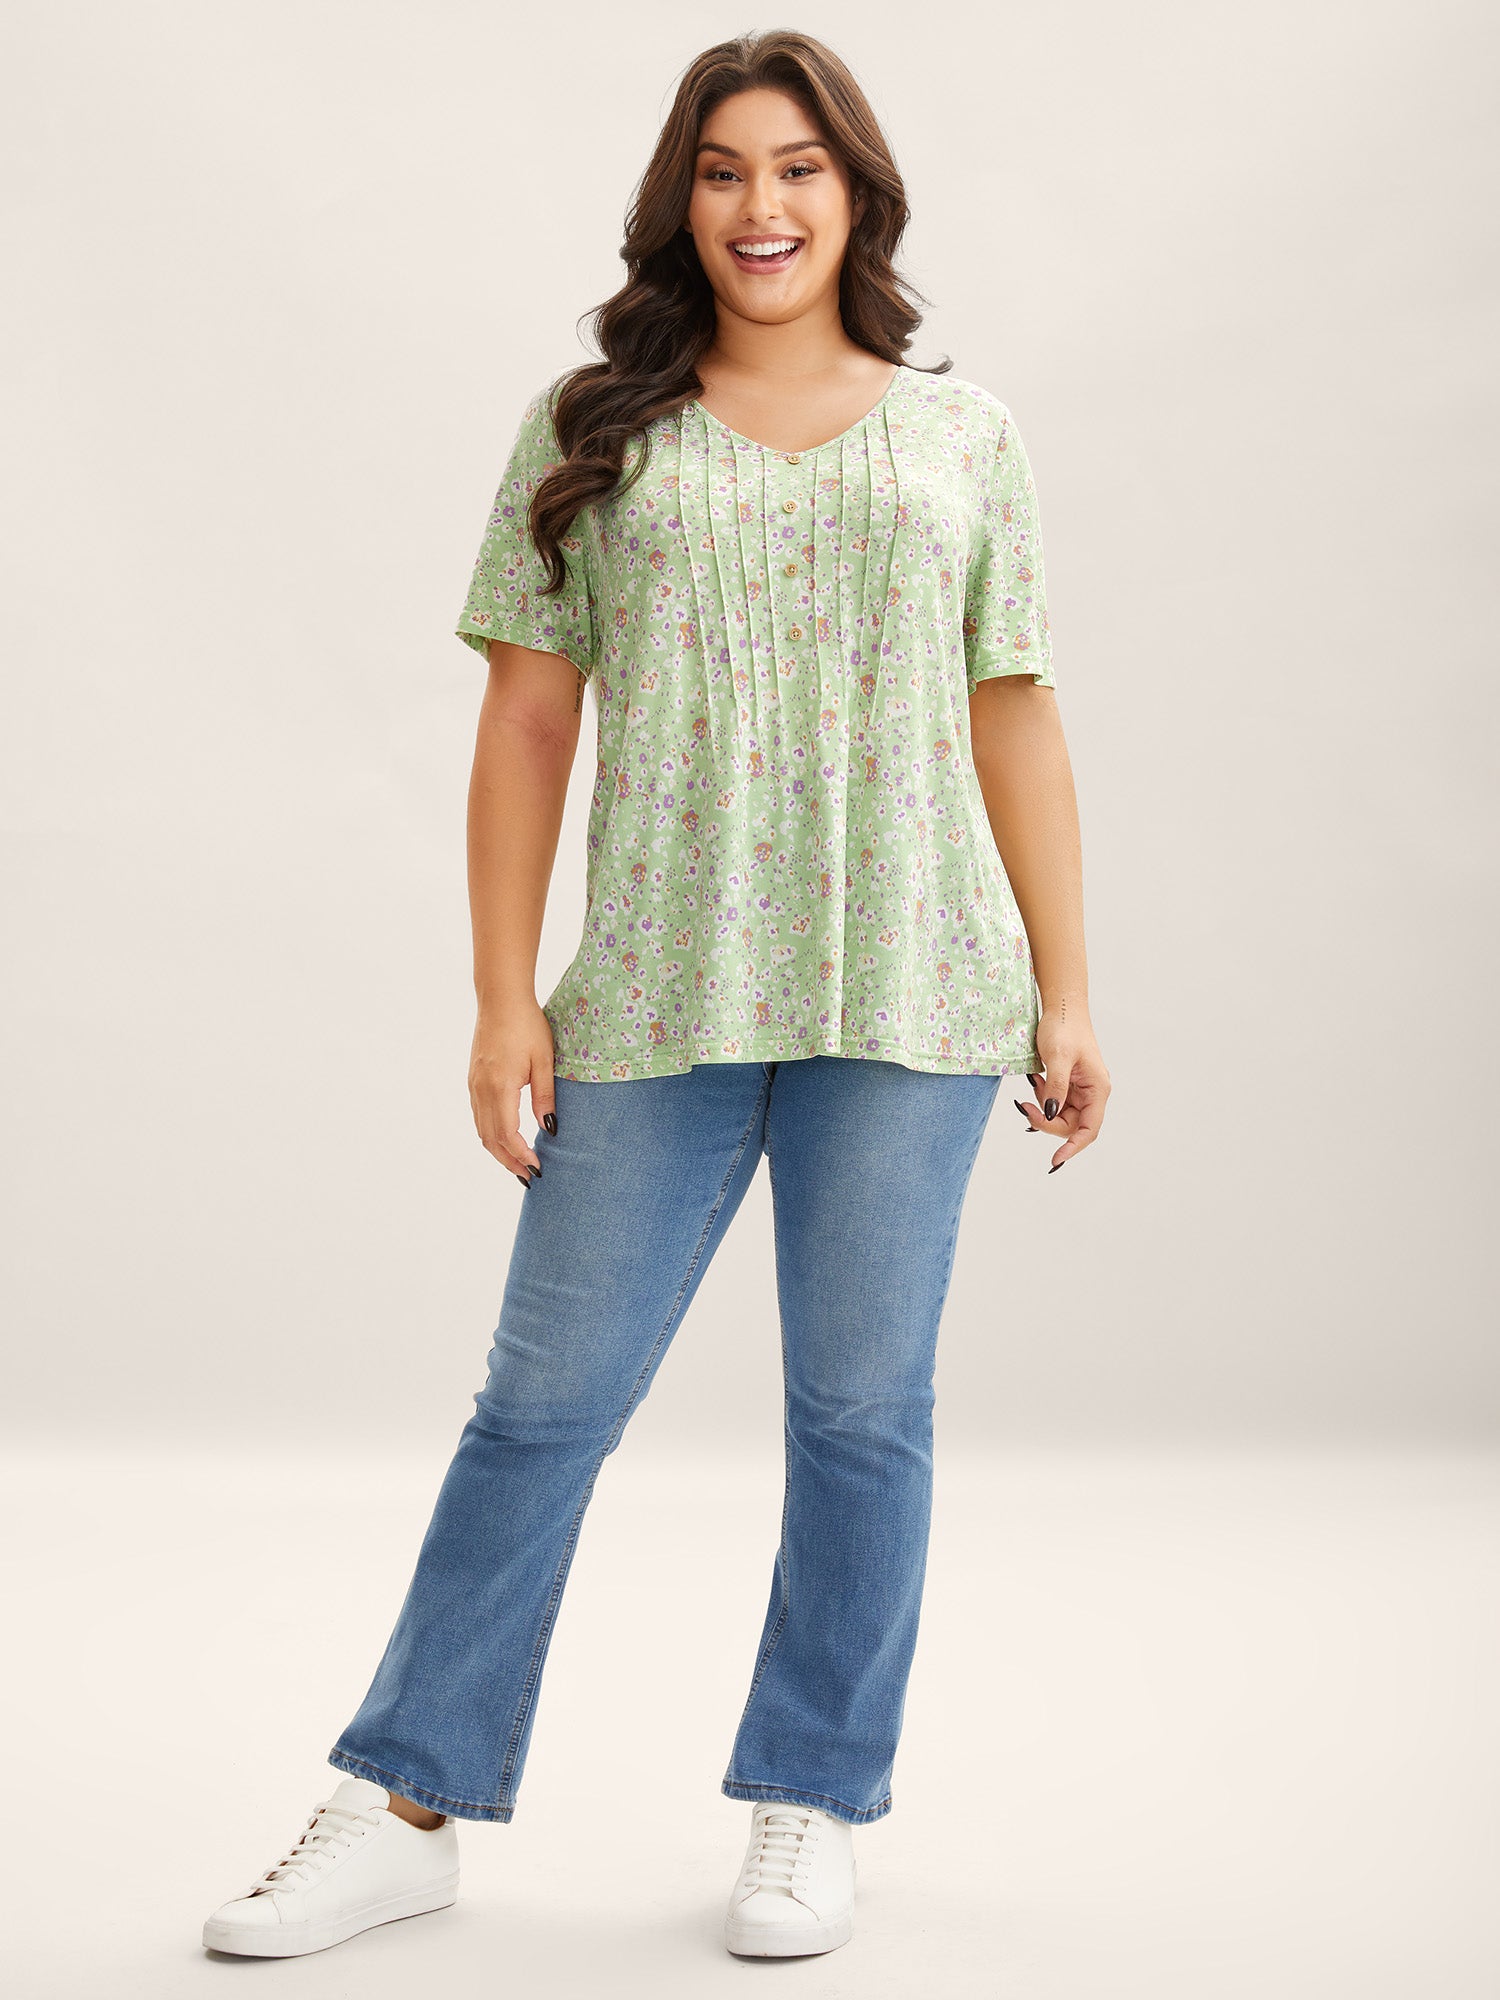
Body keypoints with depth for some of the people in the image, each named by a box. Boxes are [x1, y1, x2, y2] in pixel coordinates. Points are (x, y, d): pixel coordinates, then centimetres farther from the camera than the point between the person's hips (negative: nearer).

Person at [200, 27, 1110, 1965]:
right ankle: (406, 1805, 15)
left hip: (909, 996, 1)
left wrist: (1063, 994, 7)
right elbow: (525, 726, 5)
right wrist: (505, 997, -1)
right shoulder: (590, 432, 8)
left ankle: (811, 1813, 20)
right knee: (546, 1399, 3)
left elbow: (1016, 723, 11)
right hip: (658, 1000, 0)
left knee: (861, 1408, 5)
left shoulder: (961, 436, 10)